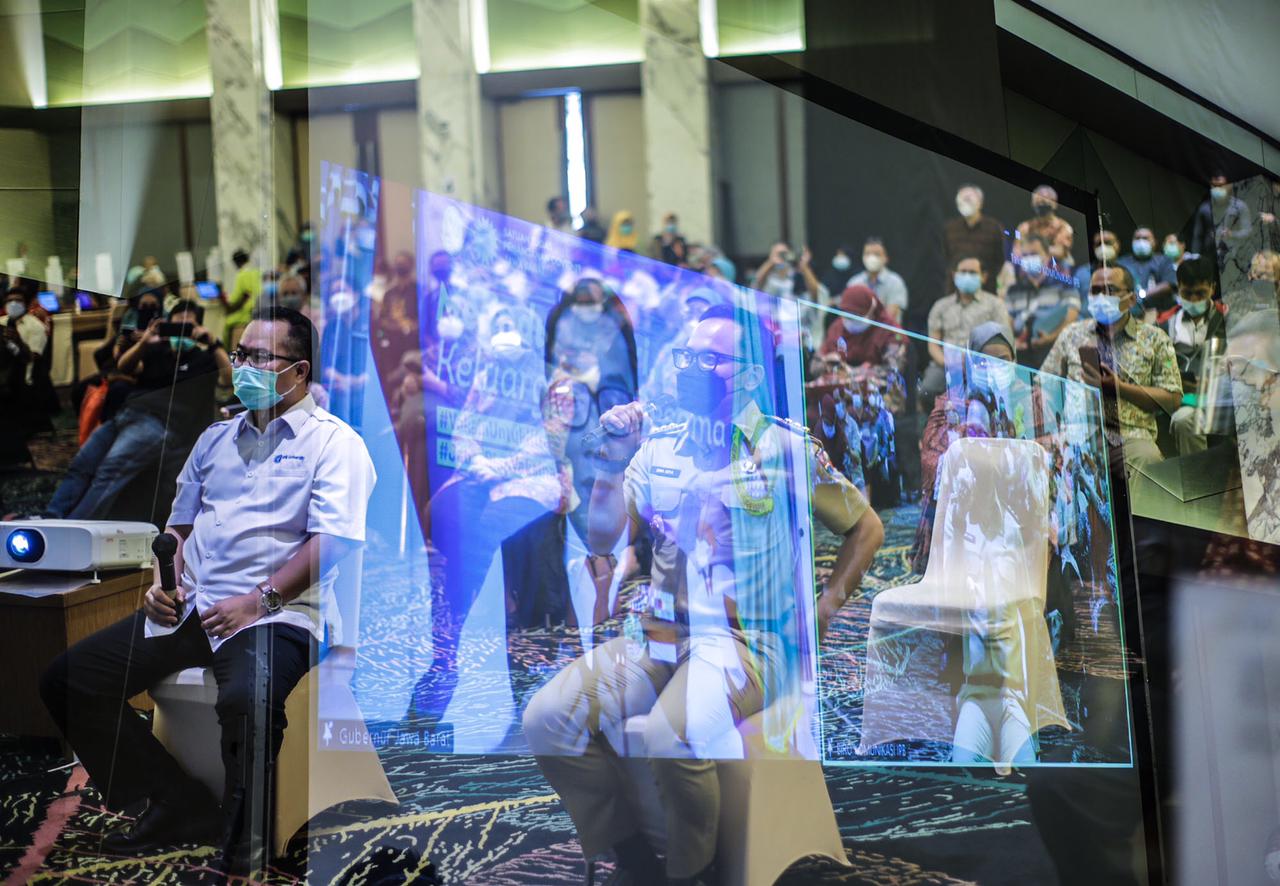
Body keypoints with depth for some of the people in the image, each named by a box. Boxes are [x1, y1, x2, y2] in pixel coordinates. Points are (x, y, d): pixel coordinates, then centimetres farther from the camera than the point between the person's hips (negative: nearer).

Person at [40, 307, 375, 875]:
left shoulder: (333, 442, 1)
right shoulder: (217, 438, 24)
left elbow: (334, 541, -11)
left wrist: (261, 600, -18)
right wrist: (162, 579, 7)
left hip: (275, 614, -7)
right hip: (189, 608, 7)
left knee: (246, 700, -39)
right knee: (67, 680, -8)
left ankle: (245, 835, -11)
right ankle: (178, 808, -2)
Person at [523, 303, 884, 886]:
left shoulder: (786, 449, 1)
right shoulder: (659, 448, 12)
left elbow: (866, 528, 10)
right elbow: (602, 540, 7)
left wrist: (825, 609, 1)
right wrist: (614, 463, -5)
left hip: (745, 640, -5)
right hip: (659, 636, 5)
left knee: (672, 736, -35)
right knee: (547, 718, -18)